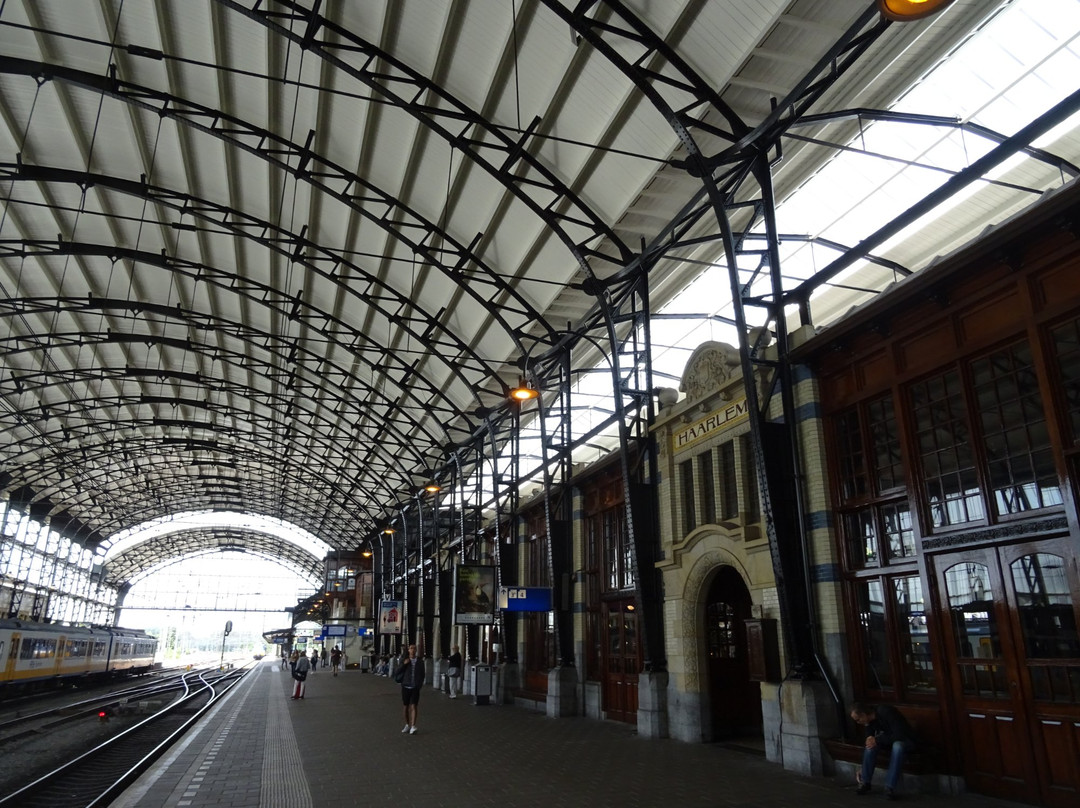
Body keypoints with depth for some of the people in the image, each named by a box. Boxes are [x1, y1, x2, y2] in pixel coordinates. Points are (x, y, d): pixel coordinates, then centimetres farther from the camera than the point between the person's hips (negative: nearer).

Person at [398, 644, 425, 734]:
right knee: (406, 706, 9)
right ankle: (407, 725, 25)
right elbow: (398, 672, -4)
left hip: (415, 687, -1)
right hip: (406, 686, 1)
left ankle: (413, 727, -13)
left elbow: (422, 674, 13)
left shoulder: (420, 662, 5)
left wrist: (420, 683, 1)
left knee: (414, 706, -10)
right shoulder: (404, 660, 2)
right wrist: (404, 664, -17)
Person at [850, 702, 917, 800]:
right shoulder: (869, 720, -6)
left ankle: (890, 787, -33)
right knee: (870, 744, -23)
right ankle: (865, 783, -15)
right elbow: (868, 742, 1)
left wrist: (877, 740, -30)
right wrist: (863, 770, 0)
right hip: (888, 740, 6)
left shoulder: (886, 712, -29)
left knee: (897, 746, -39)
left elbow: (899, 735, -33)